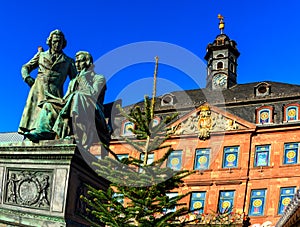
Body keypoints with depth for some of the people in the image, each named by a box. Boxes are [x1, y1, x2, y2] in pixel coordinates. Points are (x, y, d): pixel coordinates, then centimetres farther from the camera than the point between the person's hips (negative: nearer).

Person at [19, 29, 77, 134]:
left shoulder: (68, 61, 23)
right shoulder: (41, 55, 25)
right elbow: (25, 67, 27)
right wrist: (27, 77, 5)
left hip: (55, 92, -1)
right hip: (39, 89, 1)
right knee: (34, 109, -15)